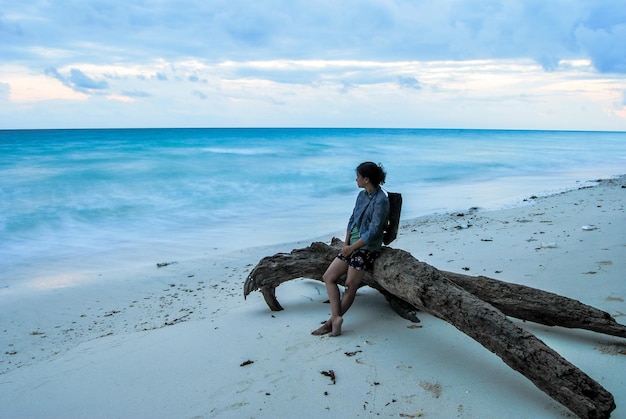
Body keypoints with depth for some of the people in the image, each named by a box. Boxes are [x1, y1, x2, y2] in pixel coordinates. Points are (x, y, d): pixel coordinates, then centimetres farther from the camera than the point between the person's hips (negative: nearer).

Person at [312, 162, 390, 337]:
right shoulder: (362, 195, 9)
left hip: (367, 248, -9)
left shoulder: (381, 201, -16)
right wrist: (346, 243, 1)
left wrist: (351, 248, -14)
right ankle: (336, 317, -3)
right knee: (328, 277, 1)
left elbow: (373, 231, -19)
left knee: (350, 287, -4)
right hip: (352, 245, 9)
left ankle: (331, 322, 5)